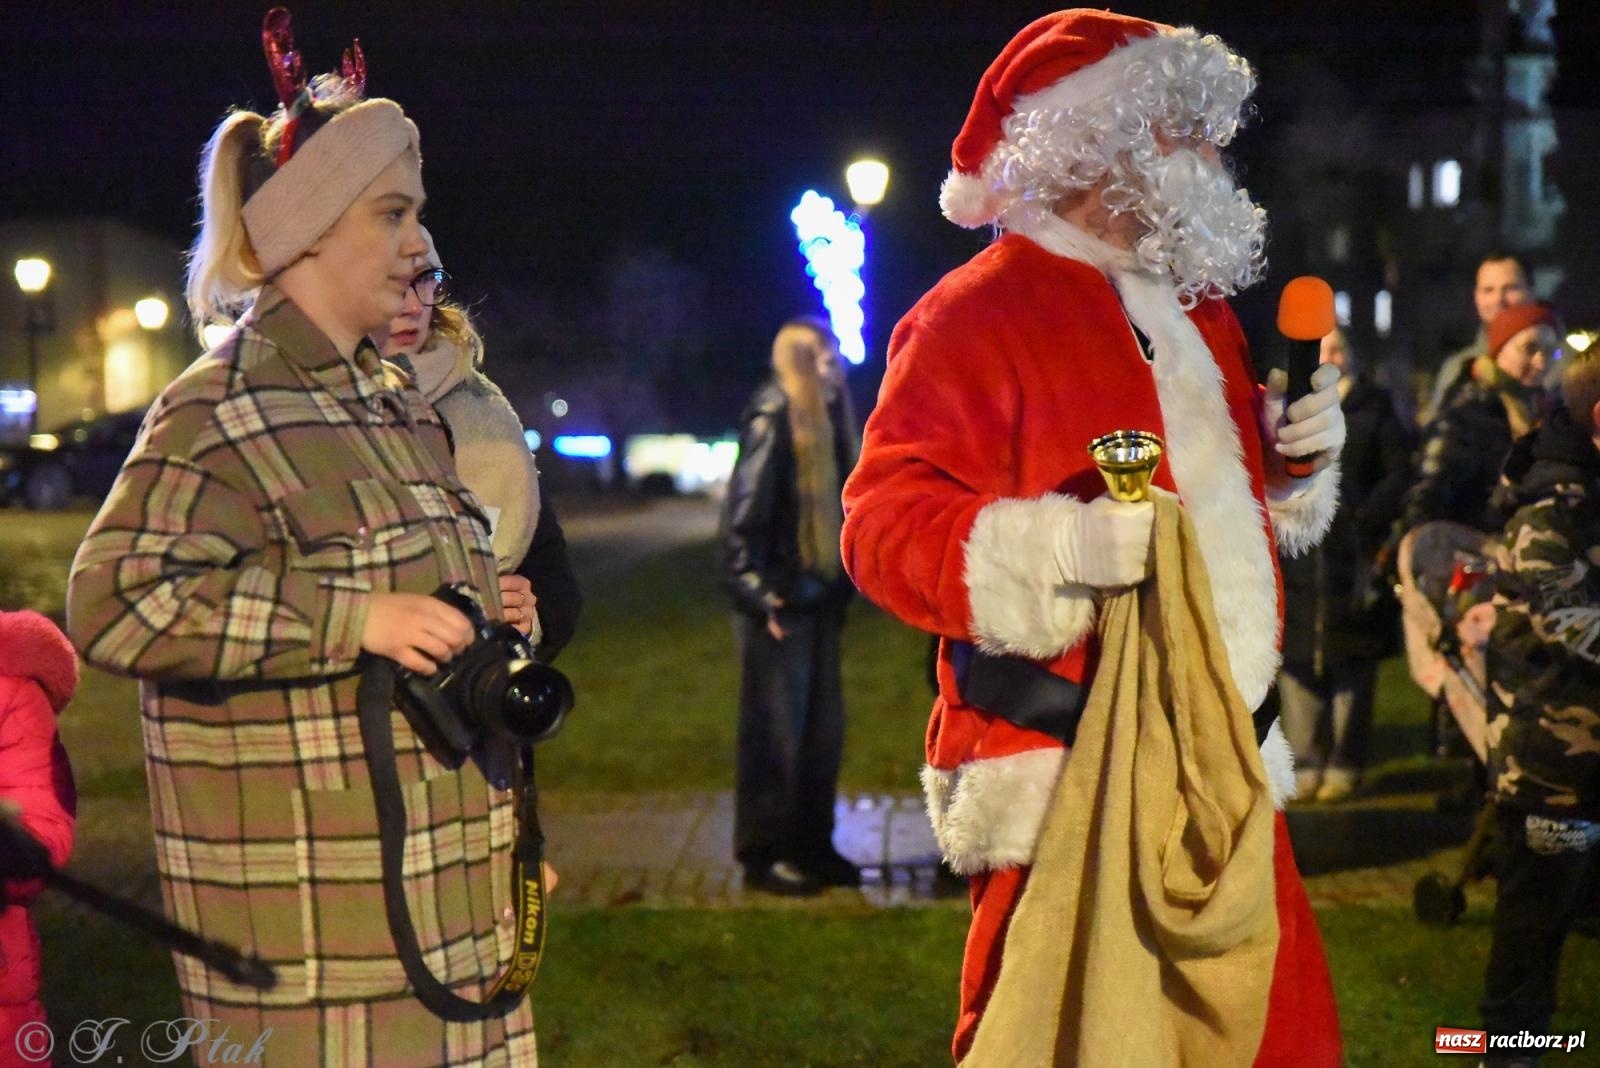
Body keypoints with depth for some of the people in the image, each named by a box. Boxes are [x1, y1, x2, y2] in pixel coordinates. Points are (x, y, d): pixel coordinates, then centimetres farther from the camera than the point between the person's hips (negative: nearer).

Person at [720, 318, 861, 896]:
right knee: (775, 731, -2)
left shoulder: (824, 420, 15)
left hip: (816, 601, 9)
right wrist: (756, 591, -21)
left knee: (822, 729, 13)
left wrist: (842, 586, 15)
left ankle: (811, 846, 23)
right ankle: (765, 856, 6)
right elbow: (743, 510, -16)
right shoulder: (772, 417, -11)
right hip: (779, 605, -9)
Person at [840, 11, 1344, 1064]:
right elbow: (884, 522, -16)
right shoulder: (978, 313, -9)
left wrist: (1294, 452, 12)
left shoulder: (1194, 309, 19)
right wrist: (1064, 546, -30)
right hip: (1070, 777, -8)